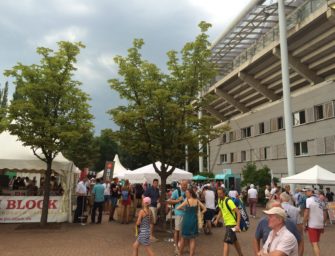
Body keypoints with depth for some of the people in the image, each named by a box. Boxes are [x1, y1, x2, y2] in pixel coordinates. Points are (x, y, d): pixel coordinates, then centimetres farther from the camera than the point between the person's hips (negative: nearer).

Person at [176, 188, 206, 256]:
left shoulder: (187, 201, -10)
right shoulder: (197, 201, -1)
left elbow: (177, 208, -8)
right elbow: (204, 209, 2)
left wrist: (183, 208, 9)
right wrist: (198, 213, 9)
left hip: (186, 220, -3)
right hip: (194, 221, 3)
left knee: (183, 238, 13)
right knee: (192, 239, 10)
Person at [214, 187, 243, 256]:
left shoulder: (228, 201, -22)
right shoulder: (219, 200, 3)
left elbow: (238, 213, -23)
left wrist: (238, 225, -28)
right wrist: (217, 220, 11)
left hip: (232, 224, -9)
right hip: (227, 224, 9)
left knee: (226, 242, -13)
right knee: (234, 241, 22)